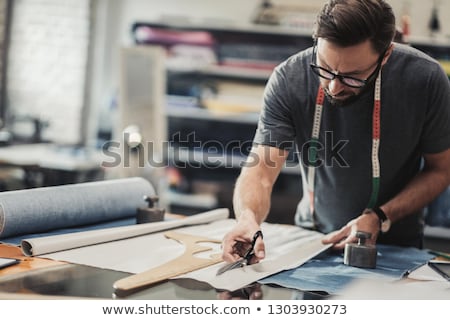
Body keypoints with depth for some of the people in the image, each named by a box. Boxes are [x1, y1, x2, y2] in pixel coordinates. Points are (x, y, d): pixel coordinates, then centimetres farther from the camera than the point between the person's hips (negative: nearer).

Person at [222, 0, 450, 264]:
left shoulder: (425, 79, -19)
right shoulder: (288, 79, -18)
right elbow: (260, 172, -21)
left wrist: (379, 218, -19)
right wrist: (248, 218, -43)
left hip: (395, 245, -1)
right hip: (313, 237, 1)